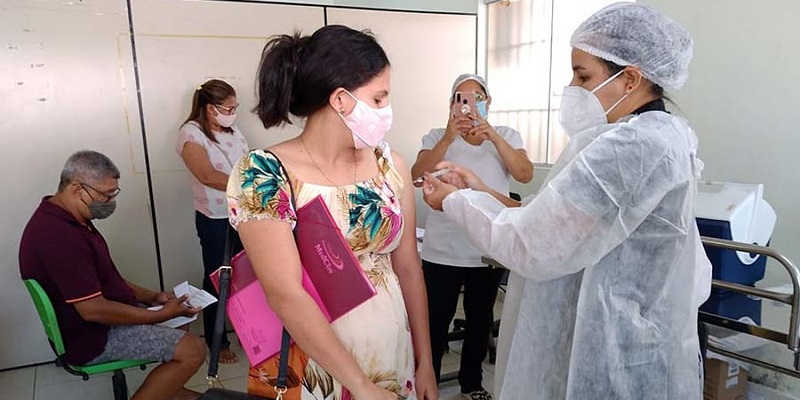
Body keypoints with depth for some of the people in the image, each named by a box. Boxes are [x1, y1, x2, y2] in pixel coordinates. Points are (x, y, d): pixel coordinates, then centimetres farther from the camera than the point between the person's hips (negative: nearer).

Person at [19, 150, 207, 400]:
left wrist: (152, 297, 4)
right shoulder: (58, 236, -29)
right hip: (91, 338, -11)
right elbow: (93, 310, -29)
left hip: (97, 322, 11)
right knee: (192, 350, -18)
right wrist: (163, 315, -19)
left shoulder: (62, 219, 5)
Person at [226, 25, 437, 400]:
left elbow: (408, 267, 1)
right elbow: (286, 295, -21)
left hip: (394, 357, 5)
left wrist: (425, 362, 4)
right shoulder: (262, 174, -17)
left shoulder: (389, 164, -2)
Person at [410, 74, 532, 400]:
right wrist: (449, 137, -27)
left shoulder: (507, 136, 4)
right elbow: (418, 177, -16)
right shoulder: (437, 137, -1)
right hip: (443, 249, -2)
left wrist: (493, 136, -24)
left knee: (480, 319, 17)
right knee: (436, 321, 3)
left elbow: (525, 174, -12)